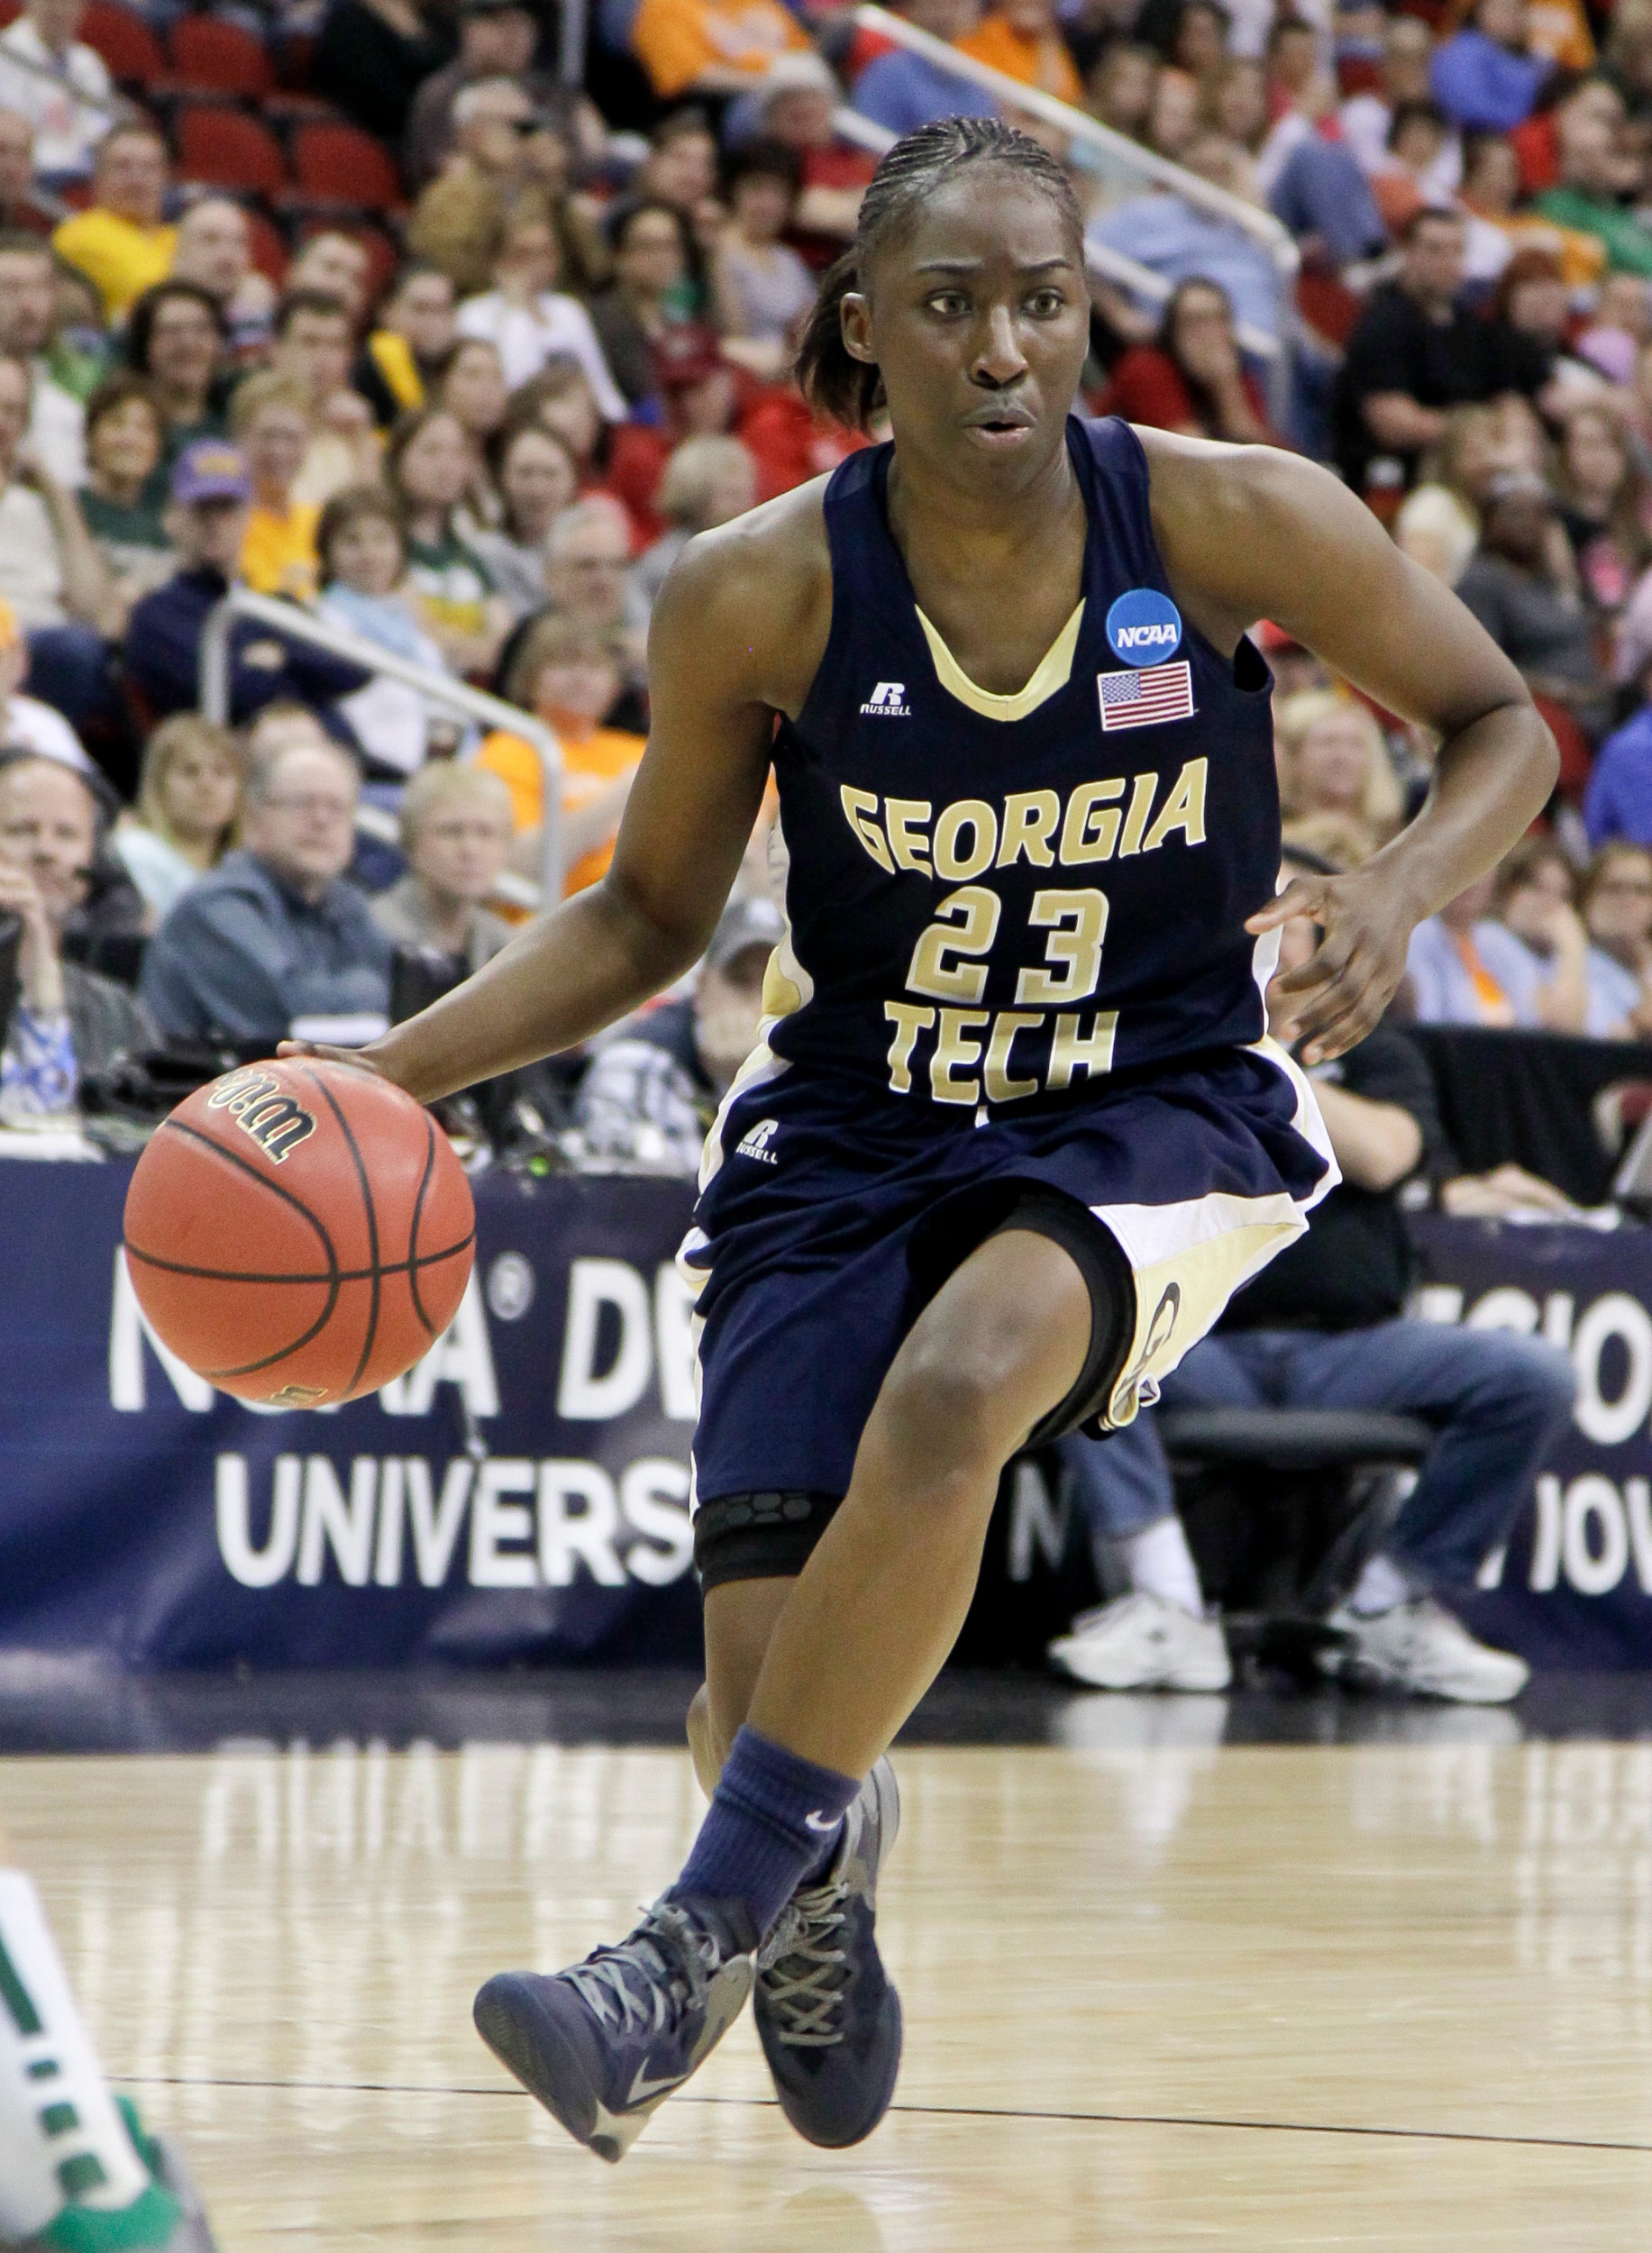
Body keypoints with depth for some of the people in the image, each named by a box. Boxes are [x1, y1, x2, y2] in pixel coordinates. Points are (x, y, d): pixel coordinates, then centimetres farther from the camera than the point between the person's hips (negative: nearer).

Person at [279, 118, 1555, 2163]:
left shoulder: (1233, 523, -14)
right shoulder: (758, 594, -11)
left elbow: (1500, 725, 2)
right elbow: (648, 917, 4)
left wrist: (1401, 895, -19)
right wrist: (388, 1071, -8)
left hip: (1158, 1111, -1)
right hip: (851, 1130, 1)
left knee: (954, 1387, -35)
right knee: (760, 1706, -13)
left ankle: (690, 1952, -25)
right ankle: (820, 1884, 27)